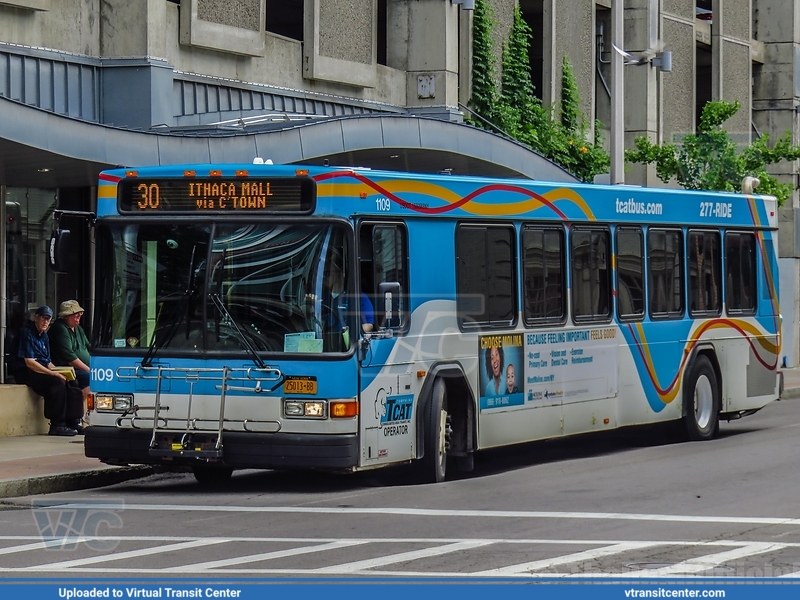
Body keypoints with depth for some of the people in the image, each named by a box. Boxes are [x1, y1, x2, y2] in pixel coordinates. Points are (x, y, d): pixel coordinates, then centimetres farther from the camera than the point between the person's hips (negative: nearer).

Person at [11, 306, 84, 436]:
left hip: (42, 371, 9)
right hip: (25, 373, -9)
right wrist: (53, 374, -19)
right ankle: (57, 426, -26)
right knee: (58, 383, -29)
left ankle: (73, 422, -6)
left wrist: (58, 371, -3)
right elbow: (29, 362, -18)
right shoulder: (27, 333, -11)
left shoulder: (43, 336, 17)